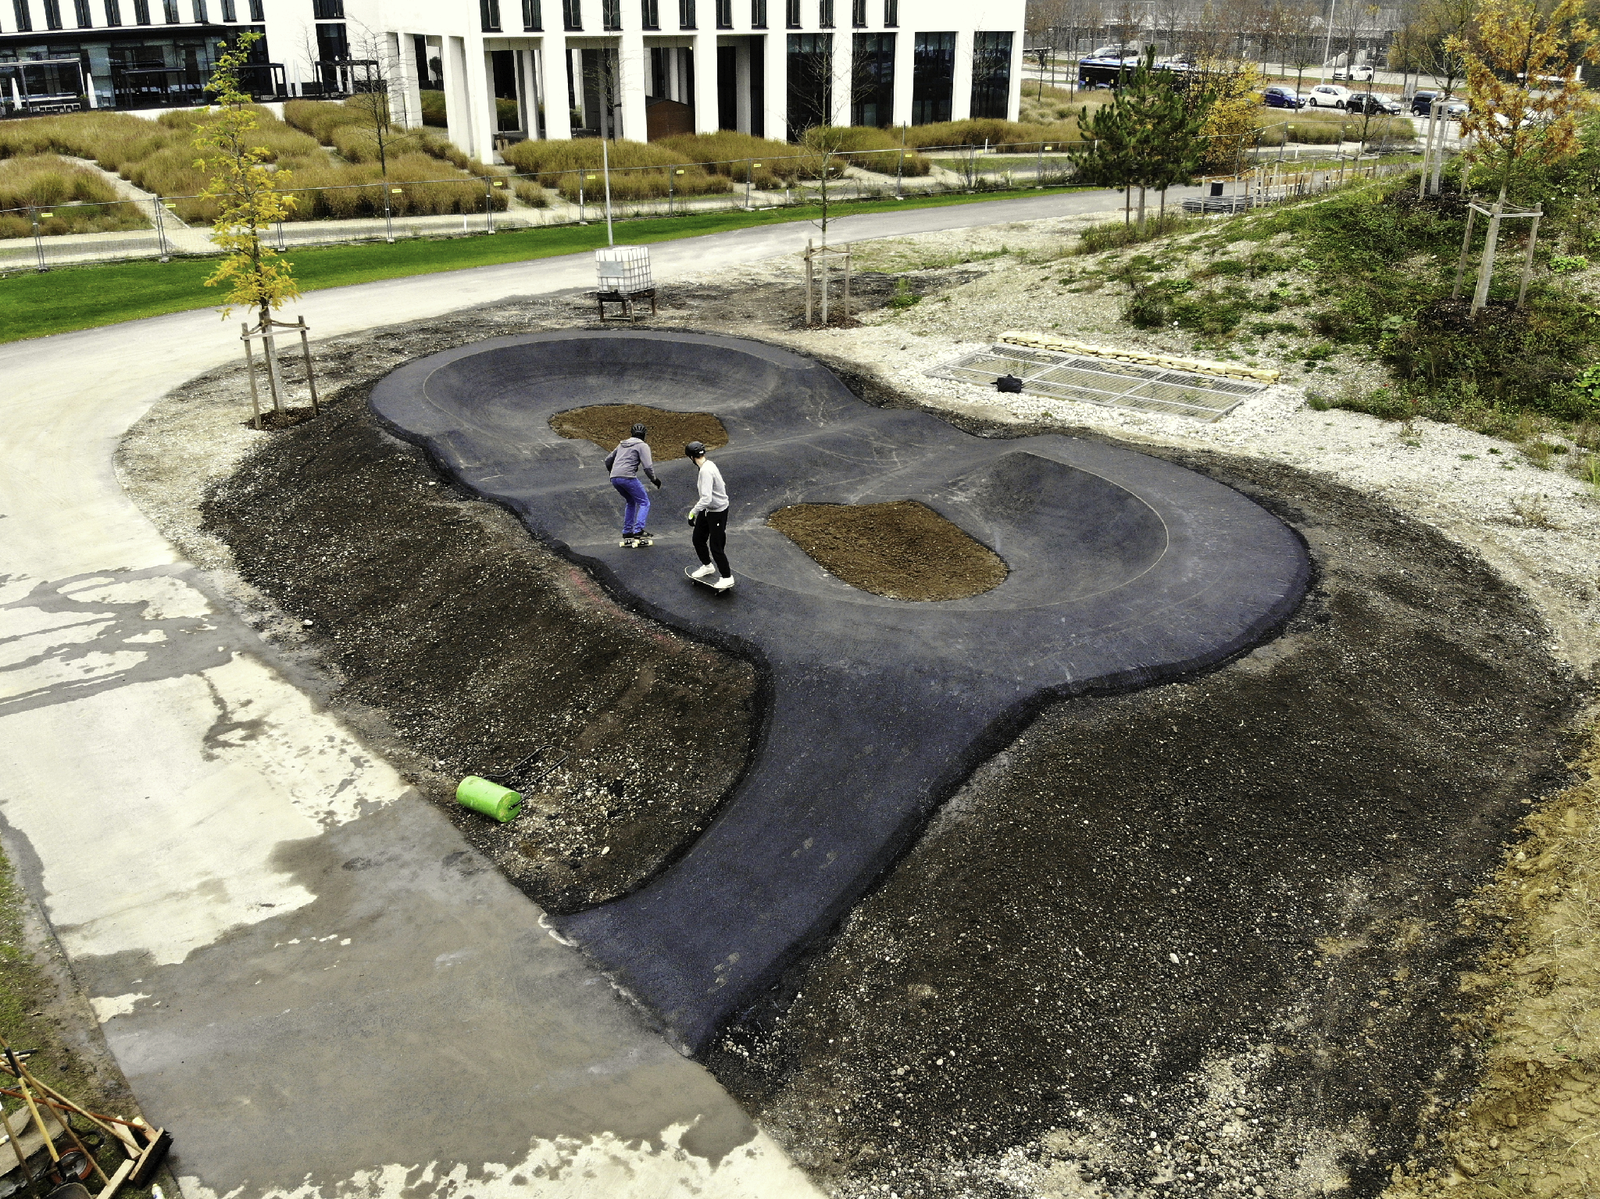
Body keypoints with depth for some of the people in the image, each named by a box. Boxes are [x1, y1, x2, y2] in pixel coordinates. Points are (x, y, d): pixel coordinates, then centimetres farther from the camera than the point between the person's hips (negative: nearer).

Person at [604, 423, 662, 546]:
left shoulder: (622, 444, 24)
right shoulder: (642, 446, 3)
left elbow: (608, 460, 31)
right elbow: (647, 466, -9)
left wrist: (612, 472, 47)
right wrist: (654, 479, 4)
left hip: (614, 479, 7)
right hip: (628, 477, -7)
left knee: (631, 502, 25)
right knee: (644, 503, 2)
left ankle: (627, 532, 22)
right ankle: (638, 531, -12)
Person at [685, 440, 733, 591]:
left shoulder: (706, 471, -29)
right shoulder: (708, 464, 0)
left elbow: (706, 498, -36)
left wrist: (692, 512, -31)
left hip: (718, 511, -10)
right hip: (707, 510, 10)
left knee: (715, 546, 0)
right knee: (698, 539, 20)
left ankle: (727, 578, 15)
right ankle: (707, 566, 41)